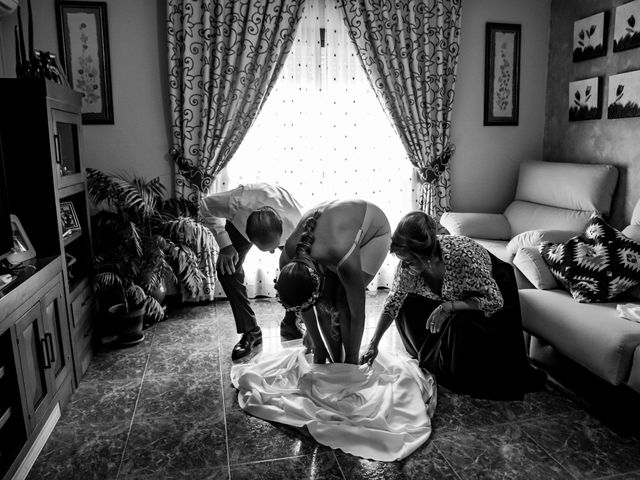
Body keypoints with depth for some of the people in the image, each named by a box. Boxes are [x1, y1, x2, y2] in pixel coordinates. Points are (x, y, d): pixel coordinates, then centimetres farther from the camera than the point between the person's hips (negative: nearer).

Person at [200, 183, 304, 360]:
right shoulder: (239, 199, -46)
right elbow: (206, 205, -22)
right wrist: (225, 244, -30)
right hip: (240, 223, 1)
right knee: (227, 269, -18)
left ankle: (290, 325, 6)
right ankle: (250, 332, -4)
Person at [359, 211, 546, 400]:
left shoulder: (463, 257, -41)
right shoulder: (408, 264, -25)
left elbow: (495, 301, -31)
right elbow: (393, 302, -12)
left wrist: (449, 307, -42)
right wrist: (373, 344, -12)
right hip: (448, 296, 6)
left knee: (462, 323, -32)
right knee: (407, 305, -6)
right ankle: (430, 355, 17)